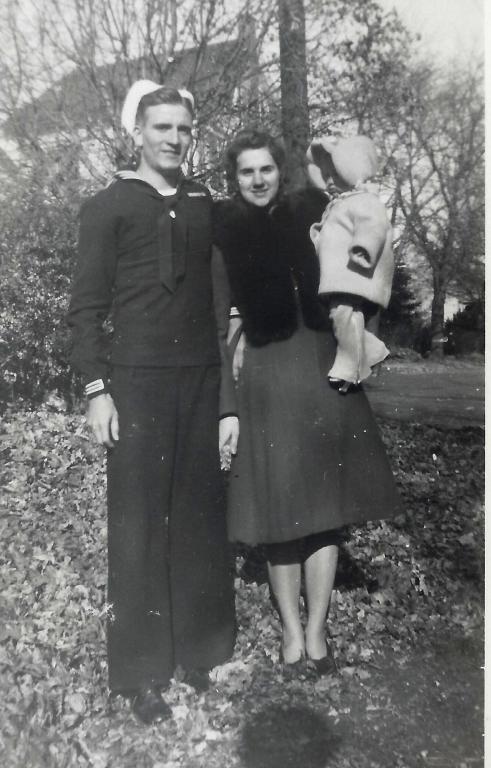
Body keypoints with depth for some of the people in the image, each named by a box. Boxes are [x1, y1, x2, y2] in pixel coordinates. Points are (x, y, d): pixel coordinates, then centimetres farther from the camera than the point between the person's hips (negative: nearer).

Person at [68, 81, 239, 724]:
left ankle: (202, 653, 25)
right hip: (137, 382, -3)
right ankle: (141, 674, 16)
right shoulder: (108, 207, 4)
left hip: (201, 382, 3)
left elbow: (221, 309, 11)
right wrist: (96, 387, -10)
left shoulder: (206, 208, 12)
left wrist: (229, 400, 7)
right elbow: (86, 306, 1)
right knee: (139, 527, 2)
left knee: (201, 521, 8)